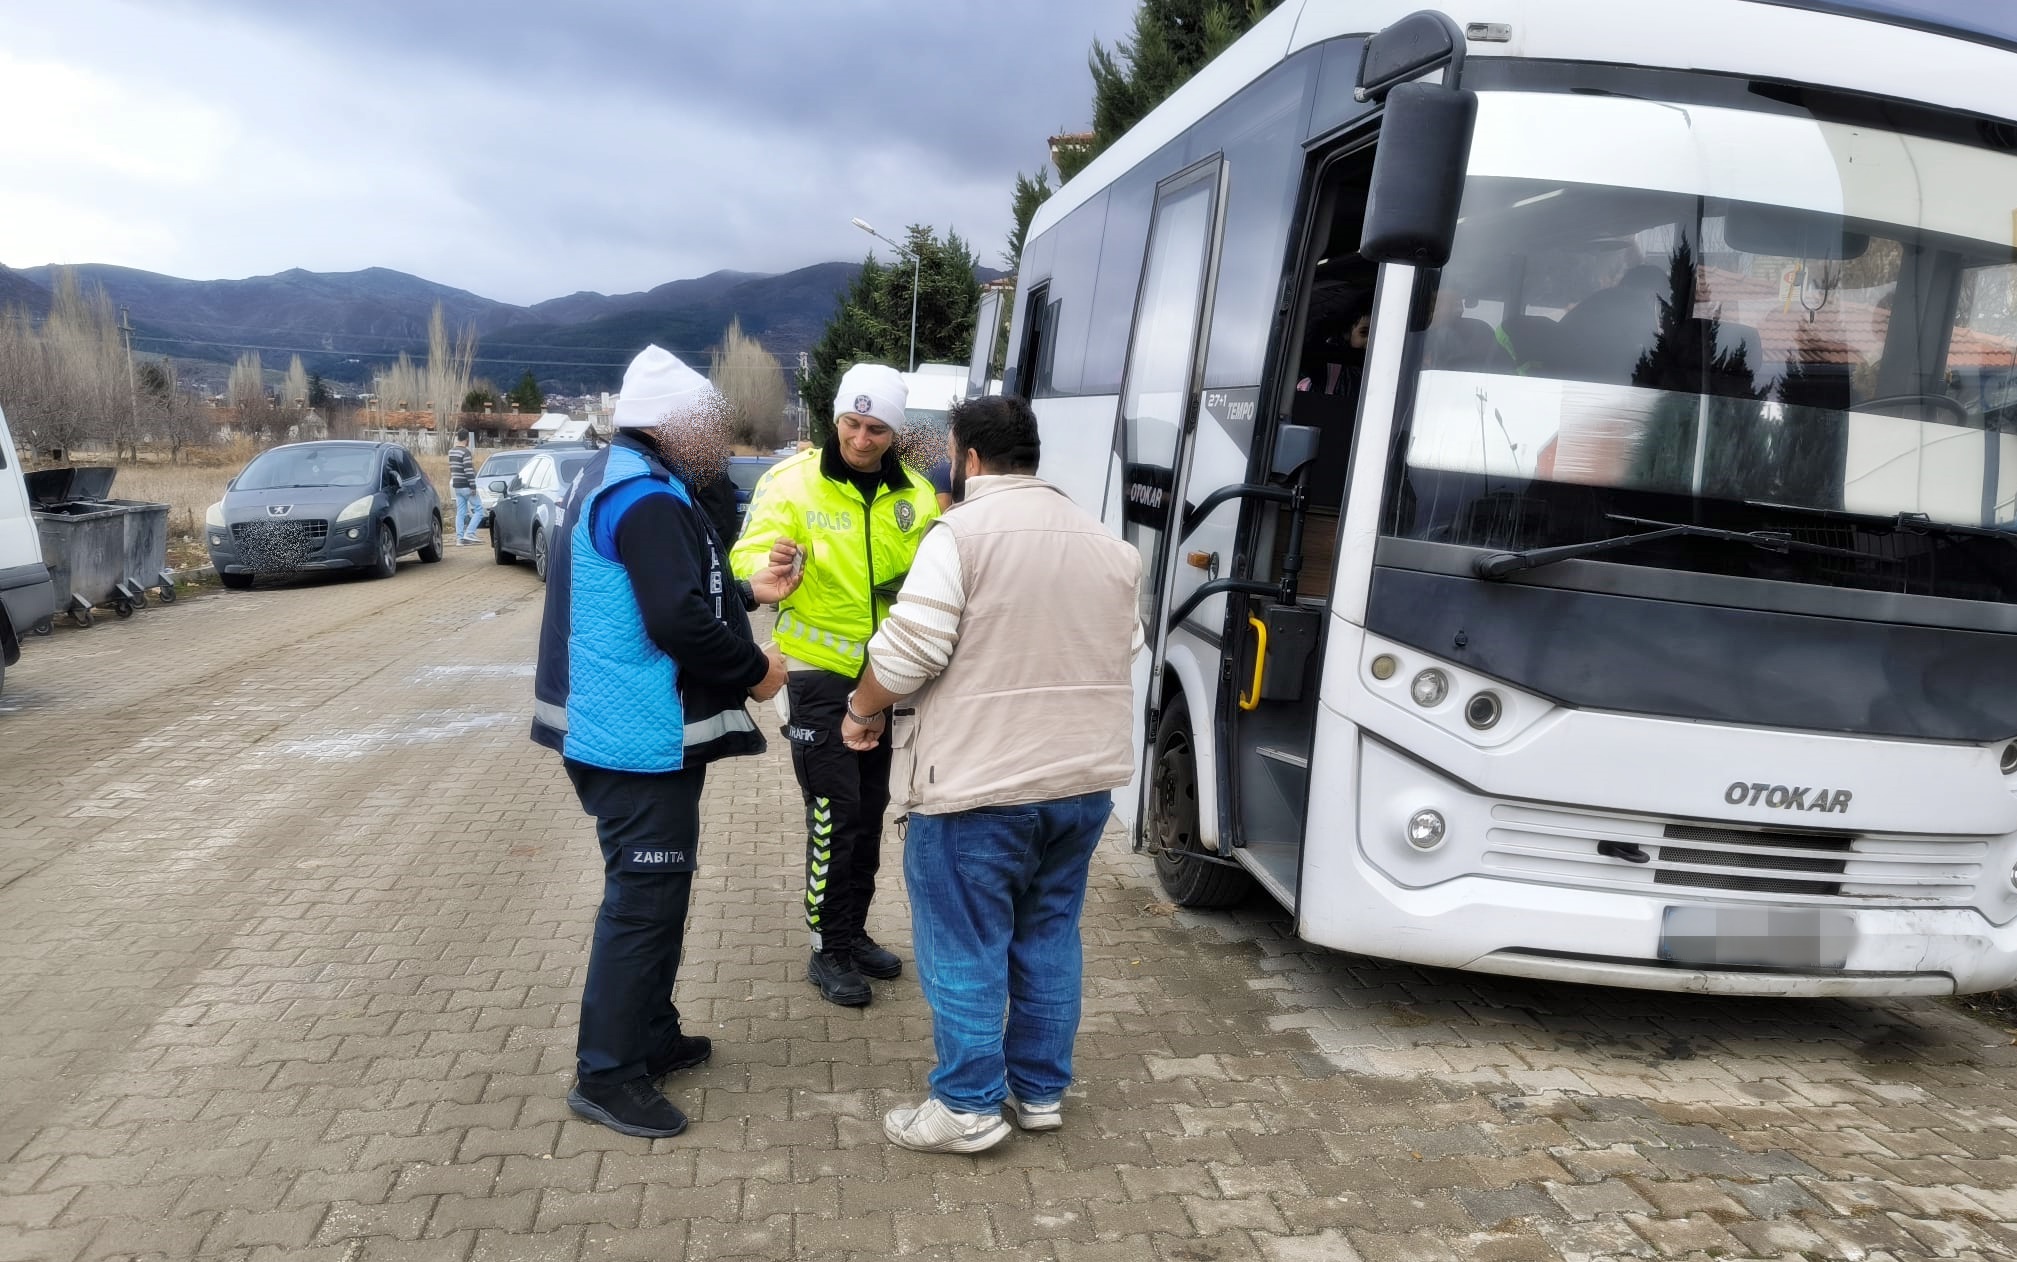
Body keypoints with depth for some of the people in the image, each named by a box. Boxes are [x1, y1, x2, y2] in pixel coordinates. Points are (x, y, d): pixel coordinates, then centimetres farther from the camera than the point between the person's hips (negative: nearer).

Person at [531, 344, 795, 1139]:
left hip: (629, 730, 11)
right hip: (642, 738, -11)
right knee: (644, 898, -4)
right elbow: (679, 622, -27)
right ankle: (607, 1074, 6)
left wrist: (746, 593, 18)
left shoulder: (617, 478, 15)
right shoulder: (647, 497, -20)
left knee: (653, 888, 19)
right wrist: (755, 671, -13)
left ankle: (651, 1035, 32)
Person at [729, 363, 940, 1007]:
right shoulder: (794, 481, -12)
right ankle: (829, 950, 9)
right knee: (835, 813, -7)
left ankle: (854, 933, 30)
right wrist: (771, 564, -41)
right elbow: (747, 559, -18)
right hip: (820, 671, -5)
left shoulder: (913, 494, 0)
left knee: (870, 810, 14)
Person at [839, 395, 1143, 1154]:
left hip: (979, 783, -7)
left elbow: (908, 652, -18)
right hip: (1084, 779, 7)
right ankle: (1041, 1091, 27)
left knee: (963, 948, 6)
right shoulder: (1102, 542, 10)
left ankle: (968, 1107, 15)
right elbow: (1126, 650, 16)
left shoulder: (961, 533, -12)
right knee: (1048, 936, 17)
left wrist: (863, 711, 0)